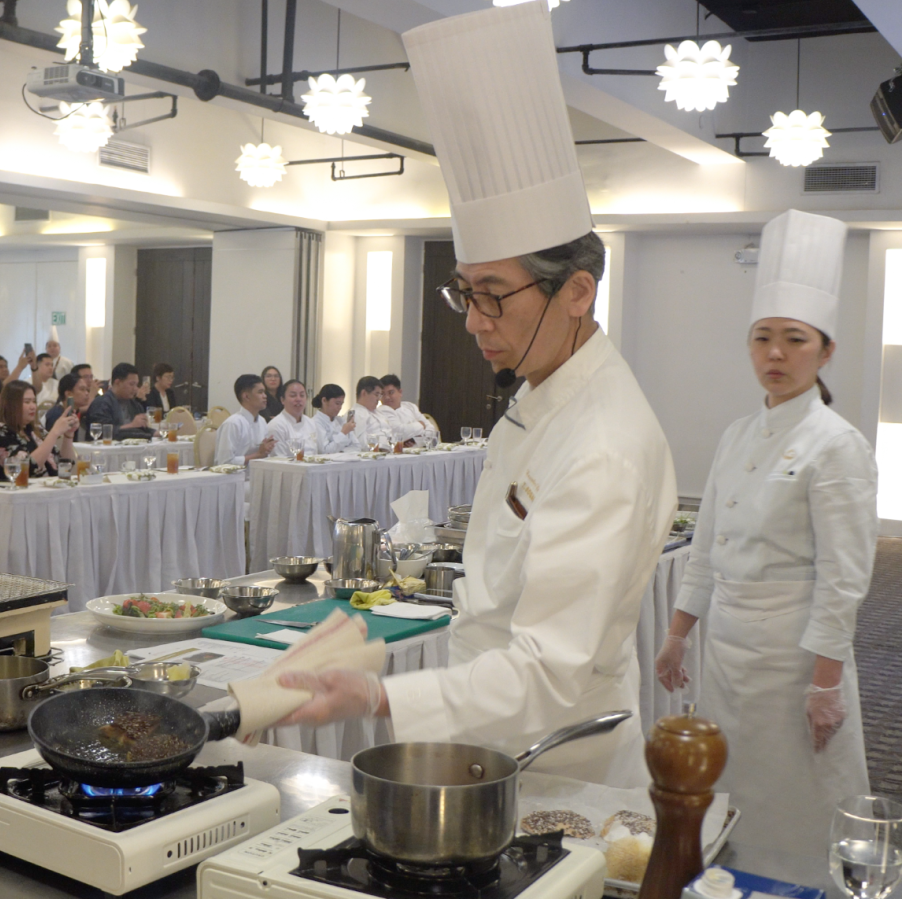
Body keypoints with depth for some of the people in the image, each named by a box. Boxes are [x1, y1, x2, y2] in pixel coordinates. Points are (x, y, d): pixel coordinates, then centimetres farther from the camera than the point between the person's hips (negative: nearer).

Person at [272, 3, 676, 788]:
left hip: (562, 780, -9)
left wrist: (381, 699, -44)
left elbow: (547, 677, -33)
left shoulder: (604, 449, -28)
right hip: (501, 755, 9)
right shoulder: (541, 406, 5)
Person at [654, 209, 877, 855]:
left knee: (797, 816, 4)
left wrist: (826, 683, -17)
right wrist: (677, 635, 14)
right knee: (725, 808, 16)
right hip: (728, 648, 7)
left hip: (792, 653, -7)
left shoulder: (836, 446, -13)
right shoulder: (738, 437, 9)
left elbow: (843, 578, -15)